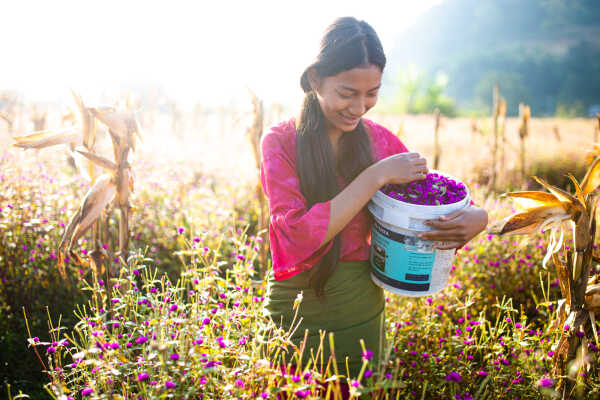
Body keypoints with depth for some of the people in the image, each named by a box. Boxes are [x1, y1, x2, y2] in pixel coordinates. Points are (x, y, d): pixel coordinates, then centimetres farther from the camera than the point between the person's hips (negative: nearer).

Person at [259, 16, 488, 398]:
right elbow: (297, 239, -21)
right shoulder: (280, 143, -10)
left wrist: (477, 217, -16)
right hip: (299, 314, -3)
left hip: (365, 312, 3)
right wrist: (376, 176, -24)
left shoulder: (379, 139, 0)